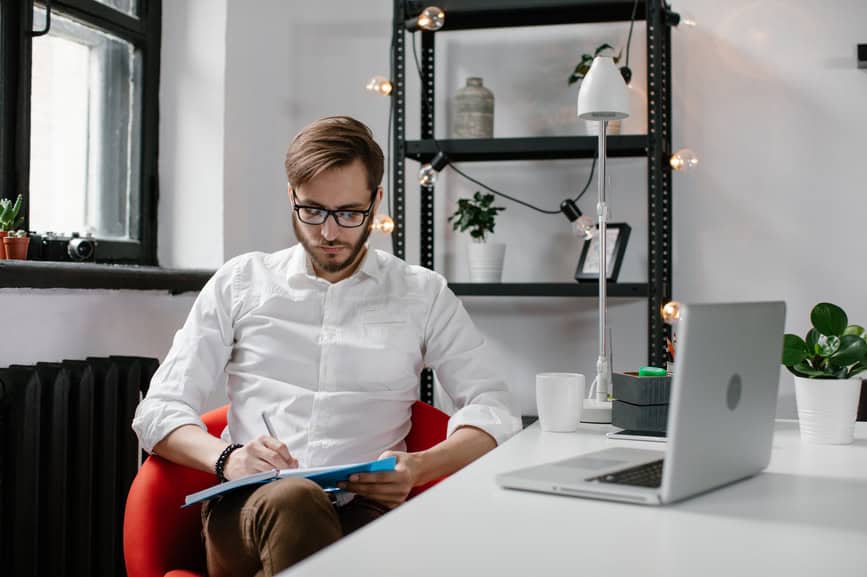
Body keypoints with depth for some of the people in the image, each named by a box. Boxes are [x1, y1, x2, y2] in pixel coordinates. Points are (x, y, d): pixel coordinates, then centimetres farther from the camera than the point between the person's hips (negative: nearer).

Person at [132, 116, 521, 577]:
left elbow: (493, 410, 10)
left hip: (365, 508, 0)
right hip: (248, 508, 1)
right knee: (293, 500, -38)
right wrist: (226, 458, -12)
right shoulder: (240, 282, 16)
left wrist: (419, 467, -12)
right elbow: (158, 410, 11)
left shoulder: (423, 294, 16)